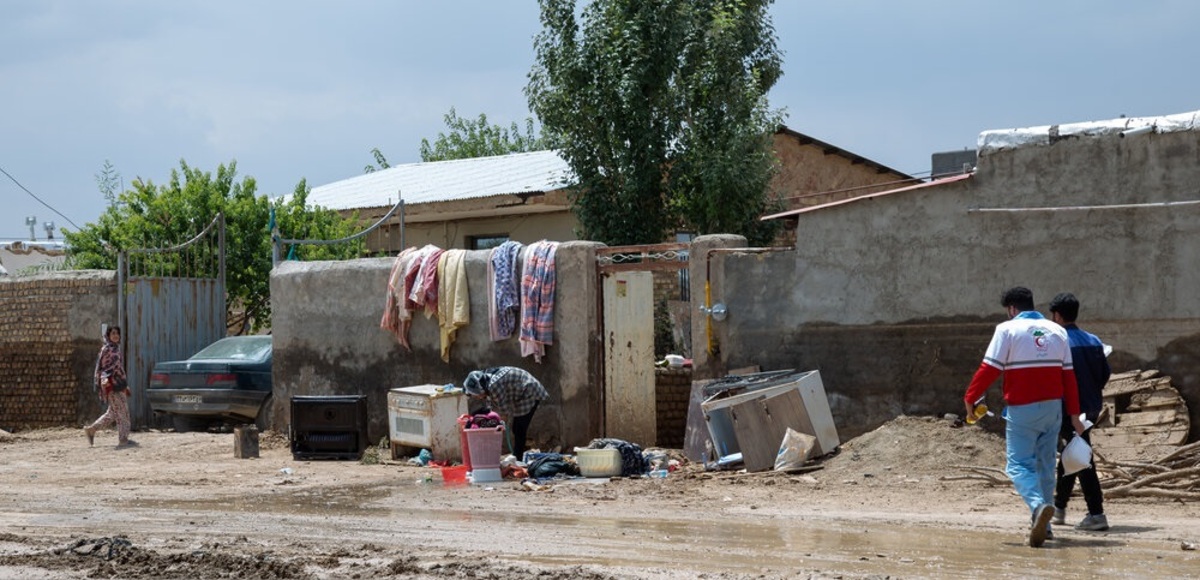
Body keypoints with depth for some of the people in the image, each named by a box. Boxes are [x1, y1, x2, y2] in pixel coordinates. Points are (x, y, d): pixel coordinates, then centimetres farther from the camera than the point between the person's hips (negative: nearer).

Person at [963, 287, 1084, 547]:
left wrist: (970, 398, 1)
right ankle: (1043, 525, 18)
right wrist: (1074, 413, 14)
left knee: (1019, 464, -4)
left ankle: (1039, 505, -31)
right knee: (1045, 465, 15)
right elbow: (1068, 375, 10)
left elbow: (990, 368, -9)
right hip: (1053, 407, 5)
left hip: (1022, 410, -5)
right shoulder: (1057, 331, 11)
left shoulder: (1007, 329, -4)